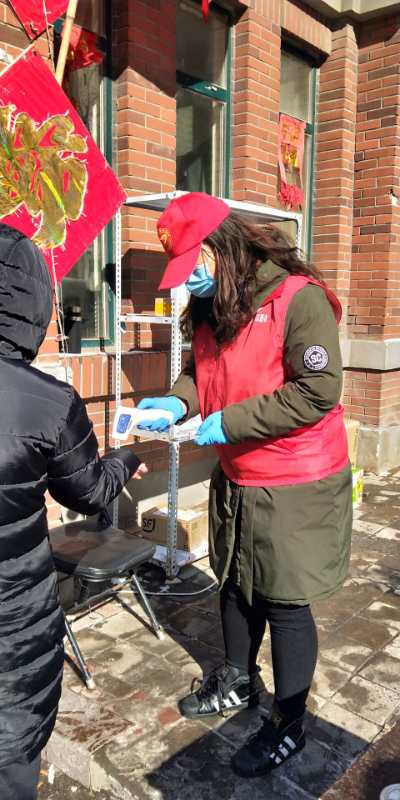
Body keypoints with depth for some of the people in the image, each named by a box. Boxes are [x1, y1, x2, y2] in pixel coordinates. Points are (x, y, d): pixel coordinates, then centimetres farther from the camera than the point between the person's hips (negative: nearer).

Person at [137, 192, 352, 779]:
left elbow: (318, 391, -25)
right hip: (235, 479, 8)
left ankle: (289, 727, 29)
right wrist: (176, 402, -8)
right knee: (236, 585, 21)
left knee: (285, 604, 6)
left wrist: (228, 423, -23)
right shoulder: (209, 308, 4)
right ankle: (238, 683, 47)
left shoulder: (298, 297, -21)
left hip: (294, 487, -7)